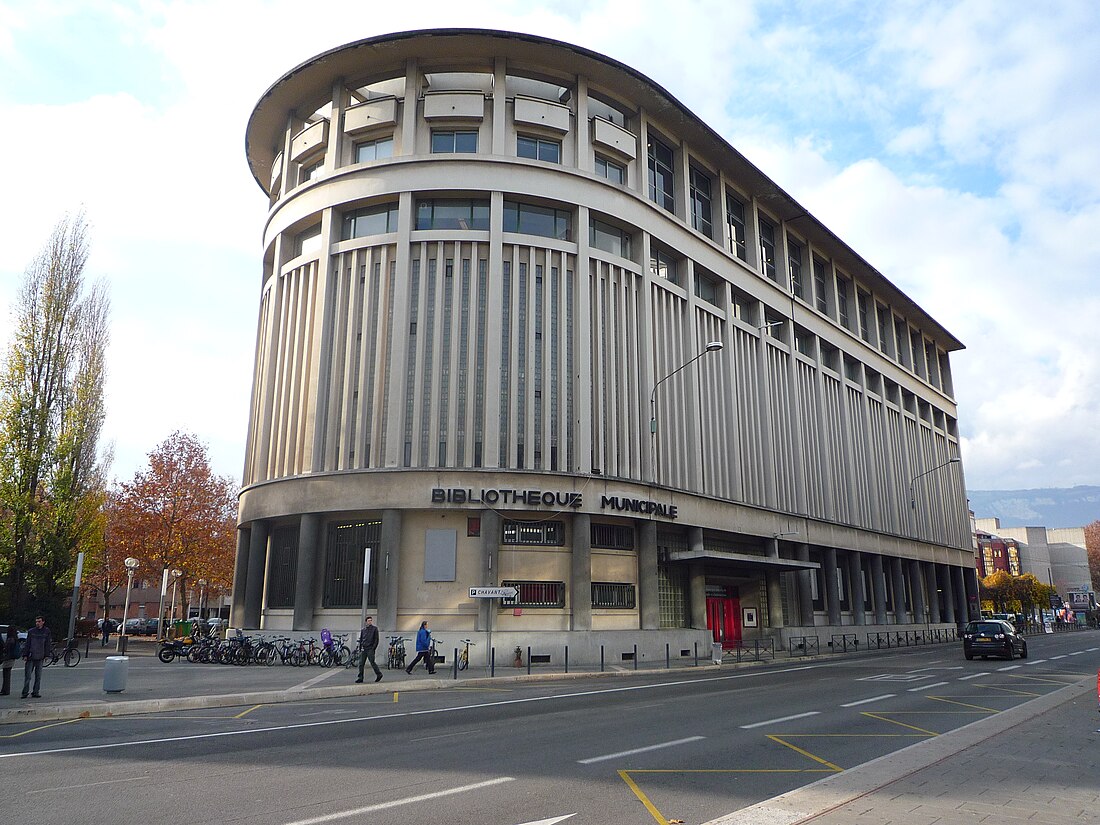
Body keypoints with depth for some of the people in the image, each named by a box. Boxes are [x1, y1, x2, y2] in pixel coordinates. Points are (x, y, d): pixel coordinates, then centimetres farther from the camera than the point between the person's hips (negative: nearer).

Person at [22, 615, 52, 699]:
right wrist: (25, 655, -4)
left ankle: (36, 692, 12)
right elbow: (27, 644, 3)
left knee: (38, 676, 6)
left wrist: (46, 655, 1)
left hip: (40, 657, 1)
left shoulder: (46, 631, 4)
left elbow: (48, 644, 6)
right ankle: (25, 692, 5)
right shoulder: (31, 631, 2)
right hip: (30, 657, -1)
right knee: (27, 676, -3)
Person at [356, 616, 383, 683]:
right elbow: (360, 640, 19)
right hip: (363, 649, 5)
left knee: (372, 663, -7)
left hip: (370, 649, -5)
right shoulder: (363, 630, 14)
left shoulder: (374, 629, 2)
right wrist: (360, 649, 10)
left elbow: (376, 639, -1)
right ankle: (360, 678, 5)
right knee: (361, 664, 0)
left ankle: (379, 674, 10)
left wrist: (373, 648, -10)